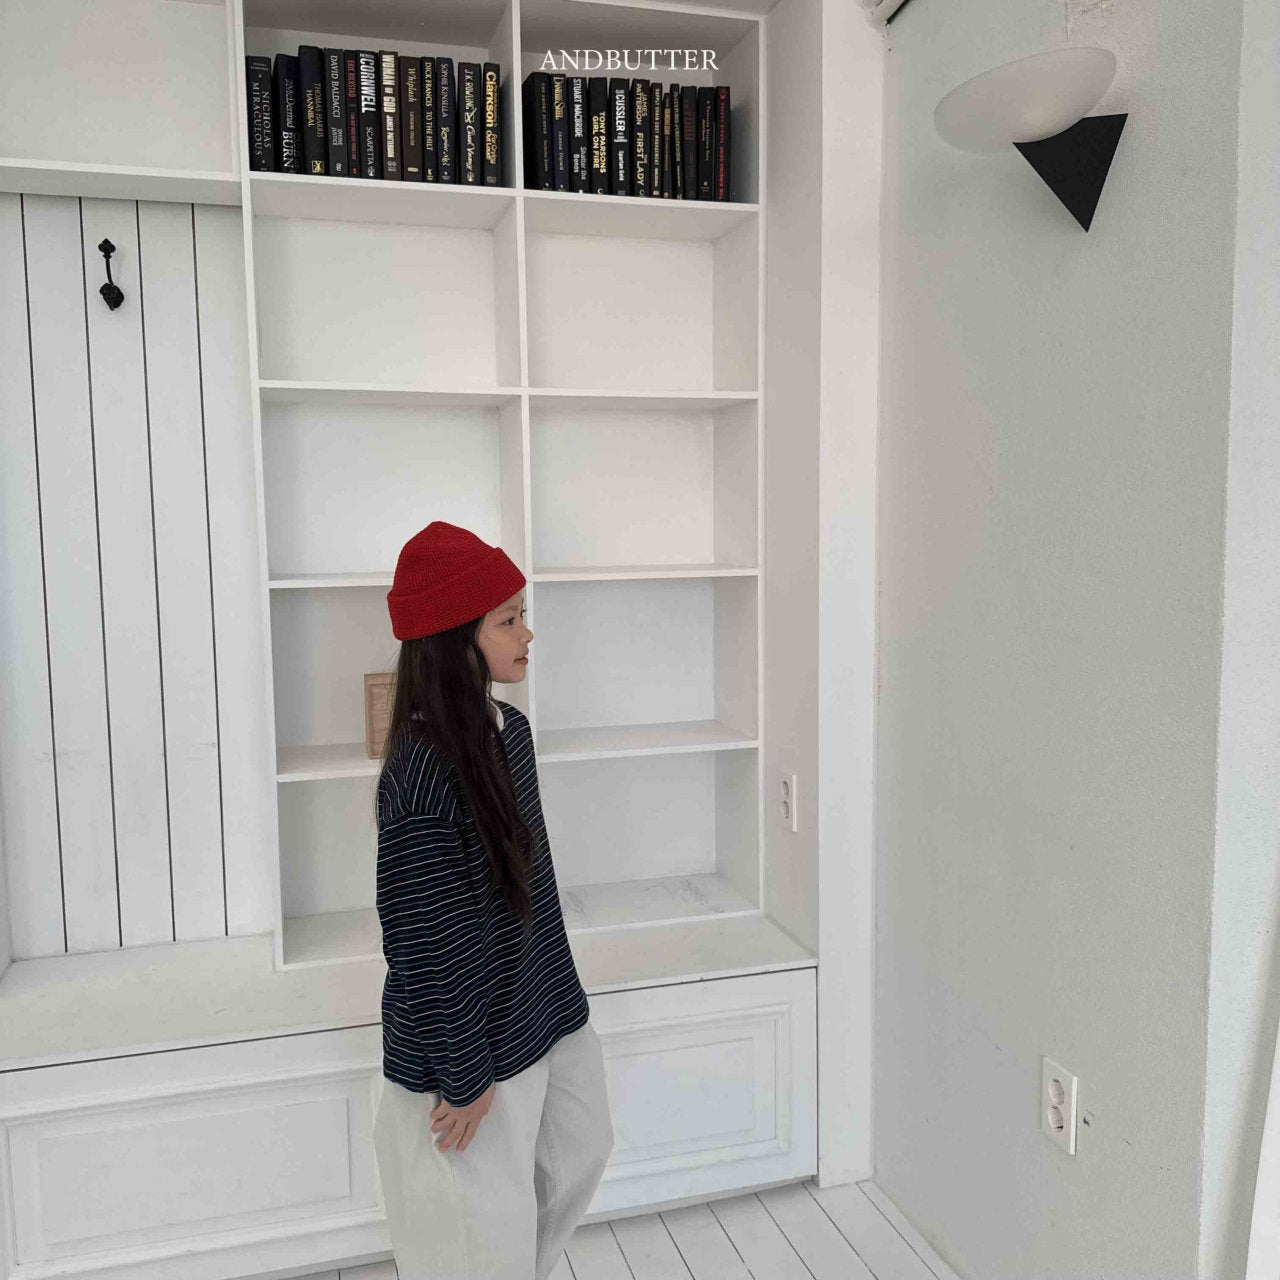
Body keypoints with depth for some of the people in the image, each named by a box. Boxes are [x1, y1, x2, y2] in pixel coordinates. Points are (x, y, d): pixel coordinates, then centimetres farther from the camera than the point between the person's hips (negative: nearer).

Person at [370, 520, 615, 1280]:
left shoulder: (509, 730, -2)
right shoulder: (422, 774, -29)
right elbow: (421, 948, -24)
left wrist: (564, 1002, 15)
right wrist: (464, 1080, -15)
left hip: (537, 1018, 8)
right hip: (463, 1053, -8)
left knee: (583, 1155, 26)